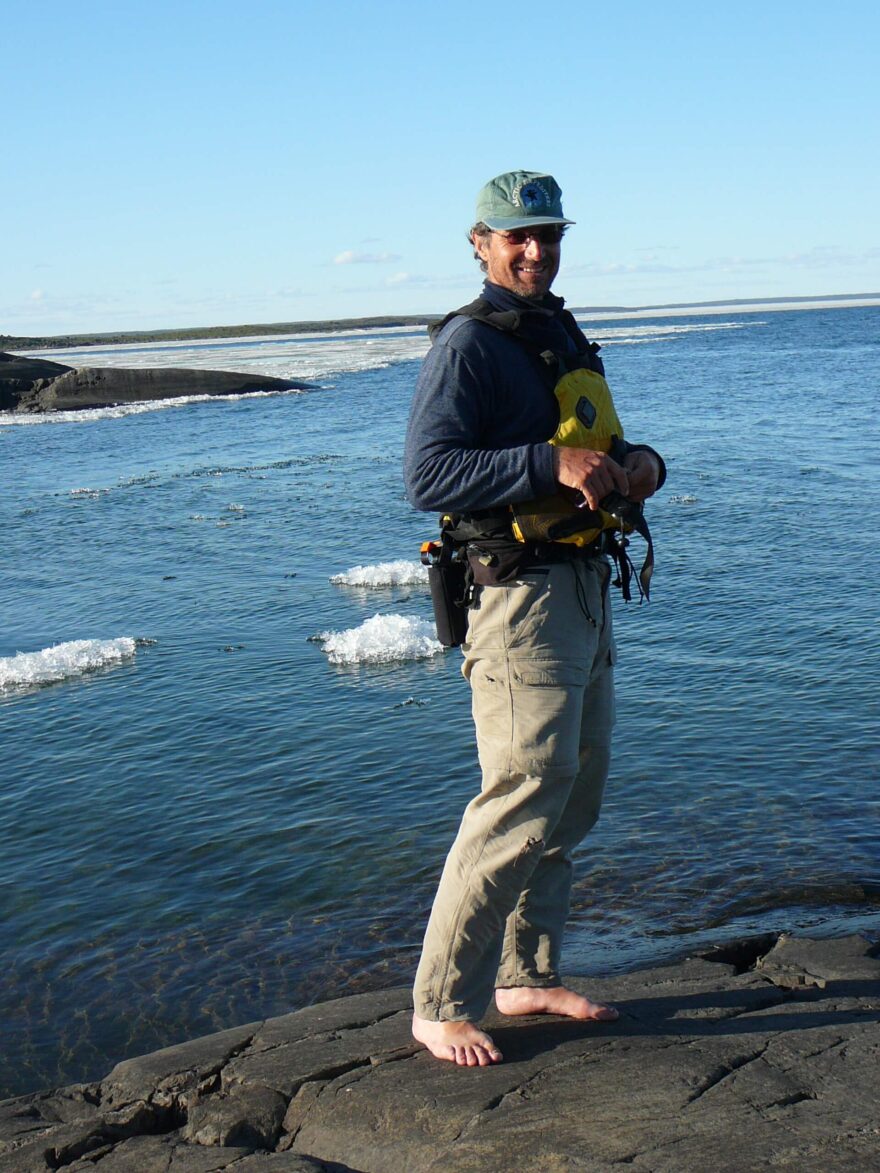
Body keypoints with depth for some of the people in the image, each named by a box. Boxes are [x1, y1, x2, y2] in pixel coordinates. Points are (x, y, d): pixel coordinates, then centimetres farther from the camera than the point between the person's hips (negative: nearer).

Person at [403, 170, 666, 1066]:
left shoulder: (563, 336, 19)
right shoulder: (468, 345, -9)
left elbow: (598, 444, 27)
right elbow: (427, 475, -21)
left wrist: (638, 461, 3)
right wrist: (552, 463, -29)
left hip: (586, 589, 9)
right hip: (522, 596, -9)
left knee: (574, 797, 14)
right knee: (523, 799, -10)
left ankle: (528, 977, 26)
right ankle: (441, 1008, 1)